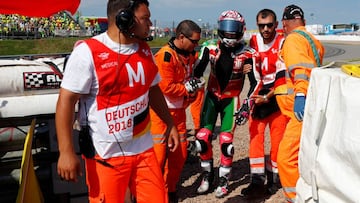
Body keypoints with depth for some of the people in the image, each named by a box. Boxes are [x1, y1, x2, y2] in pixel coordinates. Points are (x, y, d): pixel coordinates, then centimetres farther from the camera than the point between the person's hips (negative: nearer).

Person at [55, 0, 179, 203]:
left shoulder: (145, 50, 7)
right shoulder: (88, 52, -14)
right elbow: (66, 100, -15)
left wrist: (170, 124, 17)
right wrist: (66, 152, -19)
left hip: (143, 148, 6)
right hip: (105, 155, -6)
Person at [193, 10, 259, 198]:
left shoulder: (246, 53, -15)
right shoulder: (210, 47, -9)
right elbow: (197, 72, -7)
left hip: (231, 99, -2)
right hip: (211, 96, 2)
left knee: (226, 141, -6)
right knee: (203, 137, -3)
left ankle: (223, 180, 15)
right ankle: (207, 175, 20)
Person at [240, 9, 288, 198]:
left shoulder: (283, 43, -10)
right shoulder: (254, 41, 7)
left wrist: (267, 97, -15)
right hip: (259, 94, 4)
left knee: (277, 139, -2)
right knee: (255, 135, -4)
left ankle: (274, 178, 15)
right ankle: (257, 181, -1)